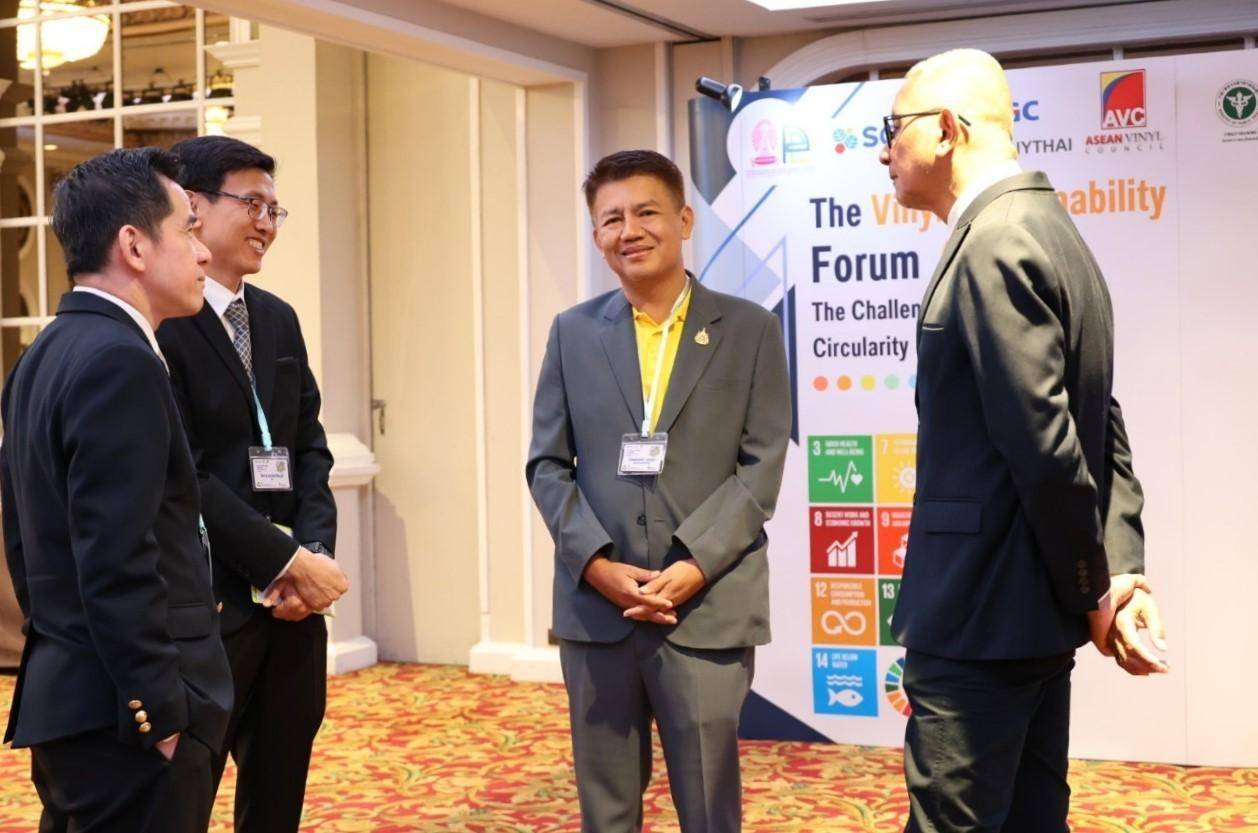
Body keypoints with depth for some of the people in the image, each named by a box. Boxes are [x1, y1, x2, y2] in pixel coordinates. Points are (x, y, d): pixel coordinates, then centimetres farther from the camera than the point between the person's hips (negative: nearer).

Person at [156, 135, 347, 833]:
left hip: (292, 602, 7)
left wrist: (315, 551, -4)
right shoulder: (156, 320, -12)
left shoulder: (278, 318, 13)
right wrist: (287, 561, -14)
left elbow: (310, 448, 12)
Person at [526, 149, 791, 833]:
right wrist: (597, 564, -8)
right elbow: (547, 465, 6)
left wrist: (695, 565, -13)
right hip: (595, 606, 2)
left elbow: (762, 465, -2)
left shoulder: (751, 329, 4)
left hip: (708, 609, -2)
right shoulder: (573, 333, 10)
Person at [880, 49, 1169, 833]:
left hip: (981, 617, -10)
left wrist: (1092, 590, -9)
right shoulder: (1050, 231, 13)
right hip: (1032, 613, 10)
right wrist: (1121, 569, 2)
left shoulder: (995, 245, -18)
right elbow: (1101, 431, 10)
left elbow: (1043, 446, -22)